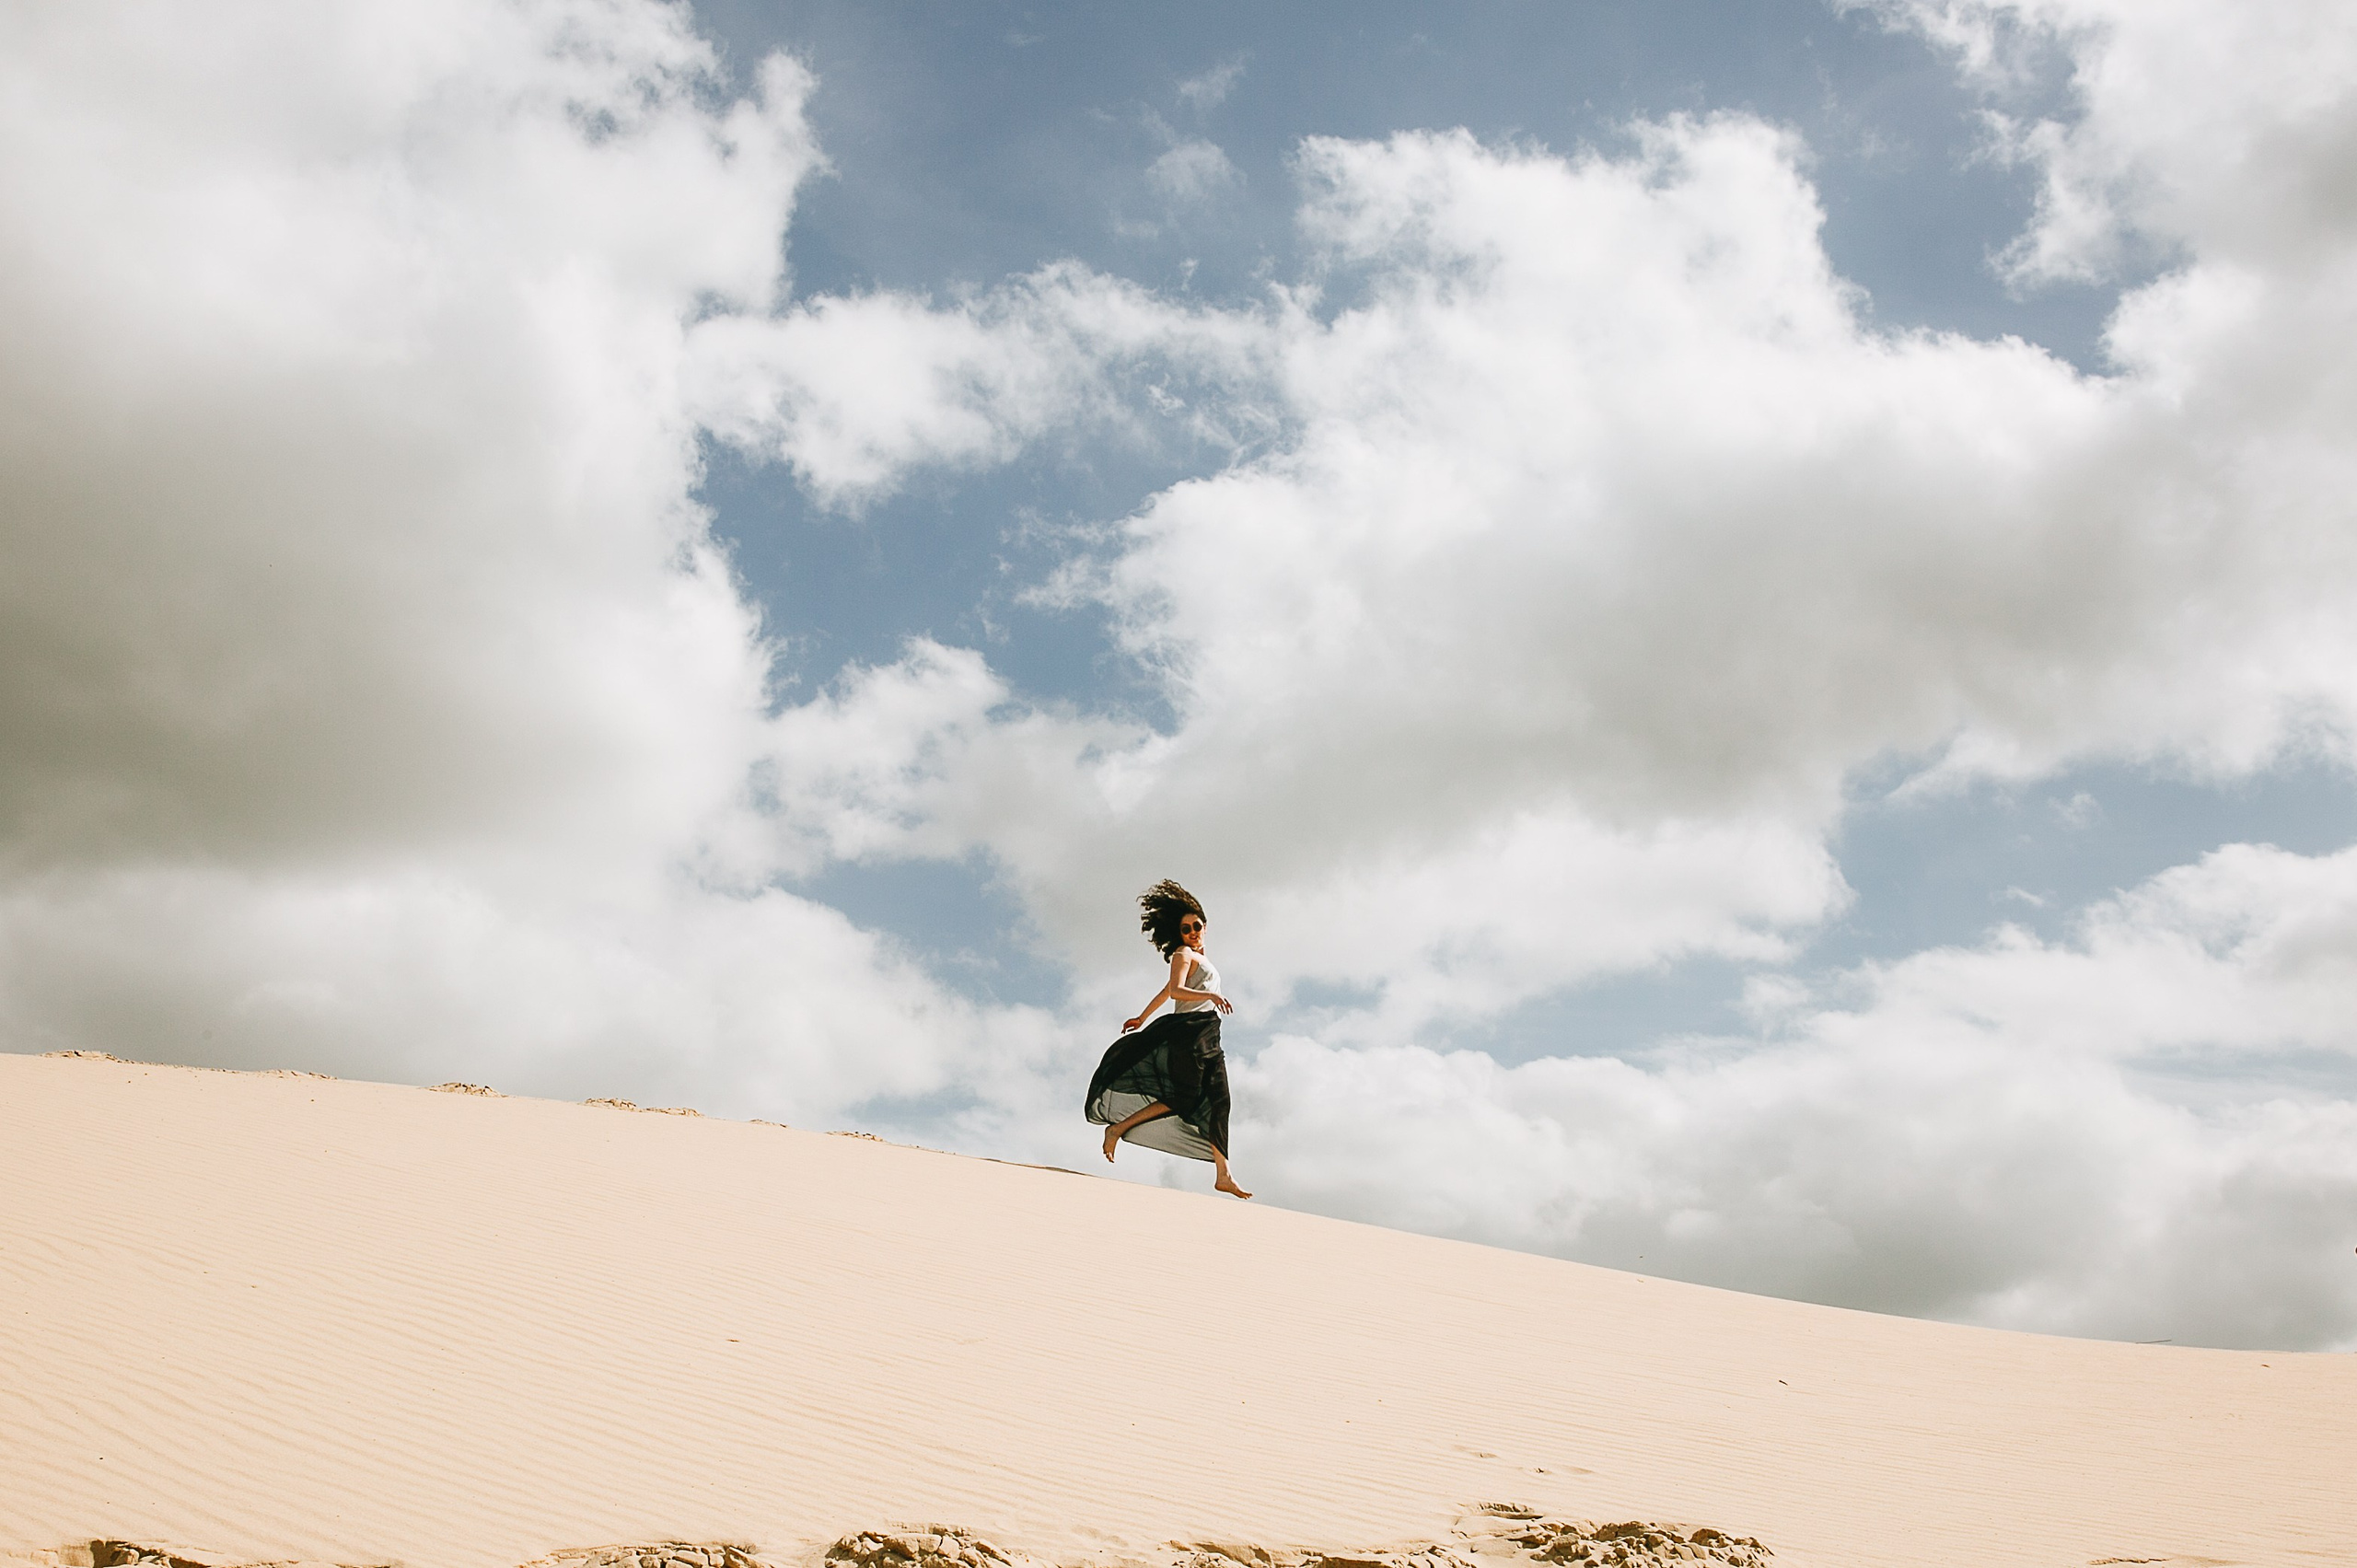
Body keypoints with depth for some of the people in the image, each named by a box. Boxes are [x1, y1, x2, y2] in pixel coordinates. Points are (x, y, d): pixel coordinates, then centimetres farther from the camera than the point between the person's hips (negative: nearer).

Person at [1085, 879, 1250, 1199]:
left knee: (1216, 1103, 0)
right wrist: (1209, 995, -31)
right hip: (1187, 1031, -9)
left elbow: (1166, 991, 30)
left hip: (1207, 1039, 9)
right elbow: (1175, 991, -17)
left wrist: (1143, 1018, 34)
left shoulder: (1201, 957, 25)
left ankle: (1224, 1175, -5)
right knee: (1181, 1100, -17)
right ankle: (1118, 1128, -9)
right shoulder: (1183, 954, -1)